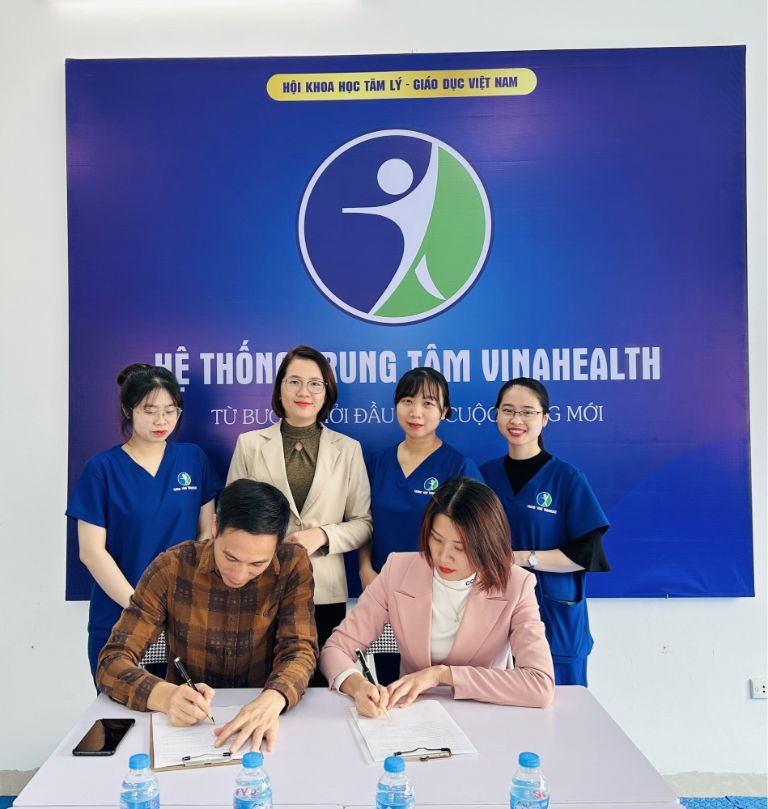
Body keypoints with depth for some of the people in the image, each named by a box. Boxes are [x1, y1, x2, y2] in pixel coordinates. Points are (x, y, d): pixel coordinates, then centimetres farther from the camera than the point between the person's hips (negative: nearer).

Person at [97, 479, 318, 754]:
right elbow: (112, 662, -10)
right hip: (186, 725, 0)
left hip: (258, 727, 0)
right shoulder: (172, 568, -11)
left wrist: (272, 700, -34)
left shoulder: (293, 564, -11)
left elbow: (299, 649, -13)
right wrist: (166, 696, -29)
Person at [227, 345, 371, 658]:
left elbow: (364, 523, 6)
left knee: (322, 679, 7)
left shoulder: (348, 449, 6)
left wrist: (322, 535, -11)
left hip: (326, 593, 1)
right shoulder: (249, 444, 4)